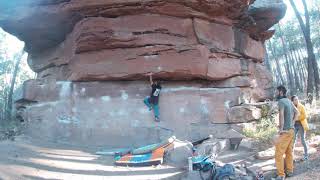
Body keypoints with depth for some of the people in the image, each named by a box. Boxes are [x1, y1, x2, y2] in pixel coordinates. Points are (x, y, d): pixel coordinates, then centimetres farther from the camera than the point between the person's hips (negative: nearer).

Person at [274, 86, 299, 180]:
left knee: (279, 153, -4)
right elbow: (297, 113, 19)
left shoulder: (281, 101, -15)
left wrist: (281, 128, -21)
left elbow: (281, 115, -26)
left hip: (285, 131, -9)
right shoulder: (289, 101, 10)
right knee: (289, 152, 16)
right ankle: (290, 171, 25)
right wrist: (292, 123, 17)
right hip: (291, 130, 9)